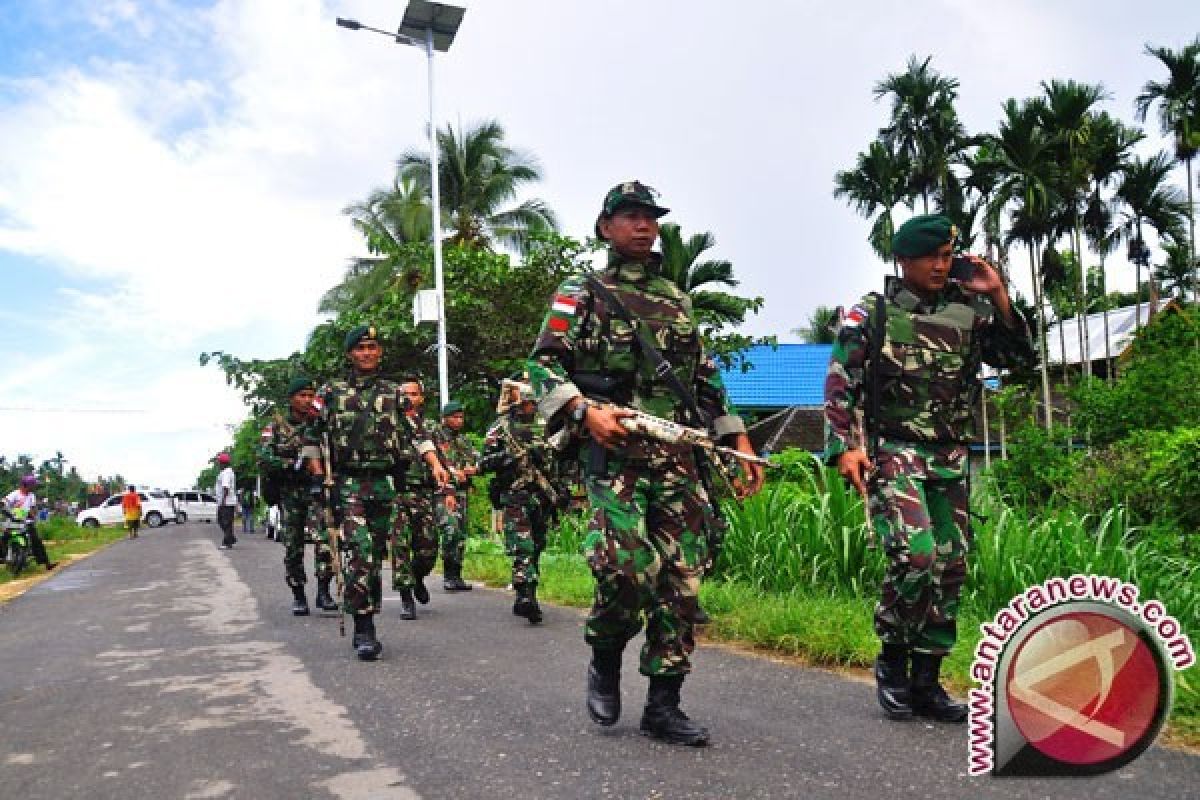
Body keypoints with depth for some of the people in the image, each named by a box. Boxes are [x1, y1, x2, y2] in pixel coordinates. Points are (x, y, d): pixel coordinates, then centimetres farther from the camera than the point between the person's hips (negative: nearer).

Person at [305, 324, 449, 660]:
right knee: (359, 552, -18)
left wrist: (436, 465, -8)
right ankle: (363, 629, -14)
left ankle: (366, 627, 20)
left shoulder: (394, 393, 12)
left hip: (384, 484, 3)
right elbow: (311, 436, 11)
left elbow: (416, 435, 6)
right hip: (347, 484, -3)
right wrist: (319, 476, 2)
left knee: (376, 556, 8)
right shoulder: (331, 392, 8)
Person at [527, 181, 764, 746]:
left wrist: (739, 441, 16)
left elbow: (707, 380, 24)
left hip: (678, 455, 5)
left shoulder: (676, 299, 22)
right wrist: (585, 411, -19)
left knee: (682, 577, 0)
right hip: (613, 450, -5)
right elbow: (543, 363, -2)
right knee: (630, 566, -21)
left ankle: (663, 704, 12)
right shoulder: (582, 292, 7)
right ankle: (605, 661, 9)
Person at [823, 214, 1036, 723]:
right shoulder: (870, 313, -1)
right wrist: (845, 446, -17)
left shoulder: (968, 311, 9)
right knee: (916, 554, -21)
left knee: (949, 566, 5)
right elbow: (840, 385, -5)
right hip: (891, 451, -5)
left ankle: (926, 682, 17)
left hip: (950, 458, 5)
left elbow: (1018, 356, 9)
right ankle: (892, 661, 3)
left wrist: (998, 297, -2)